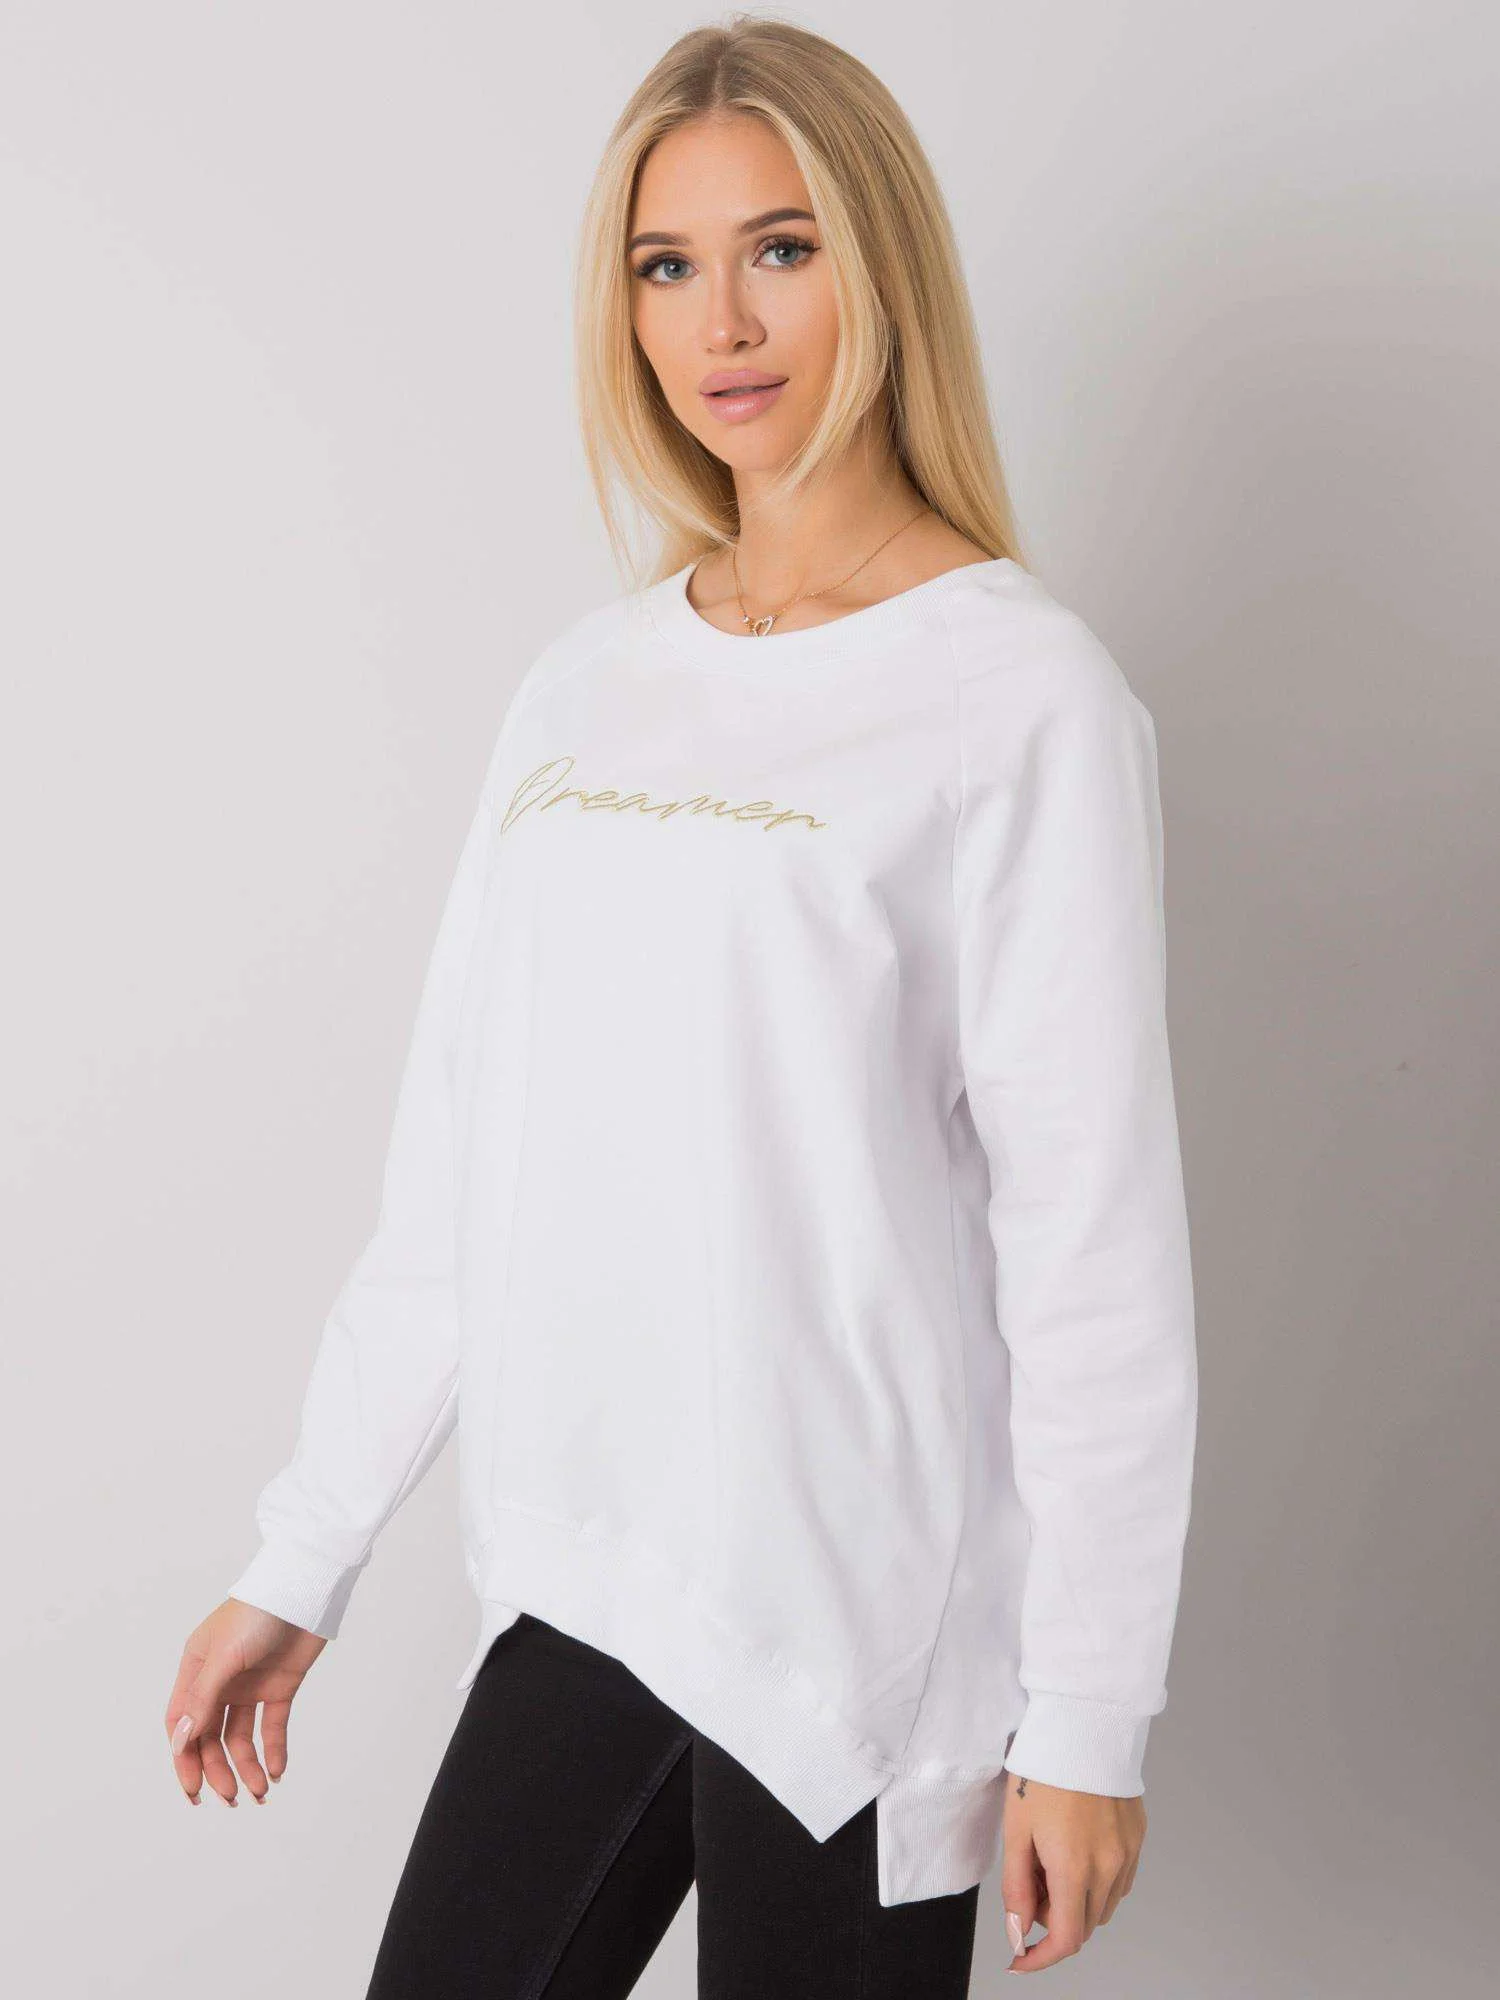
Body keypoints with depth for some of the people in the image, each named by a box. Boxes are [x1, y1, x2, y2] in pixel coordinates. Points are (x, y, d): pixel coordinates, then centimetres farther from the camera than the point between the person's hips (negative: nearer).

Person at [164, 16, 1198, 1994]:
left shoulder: (1025, 696, -9)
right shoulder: (586, 683, 8)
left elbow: (1094, 1235, -11)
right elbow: (455, 1162, 10)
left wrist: (1088, 1716, -10)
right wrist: (300, 1560, 10)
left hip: (860, 1617, -5)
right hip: (580, 1575, 5)